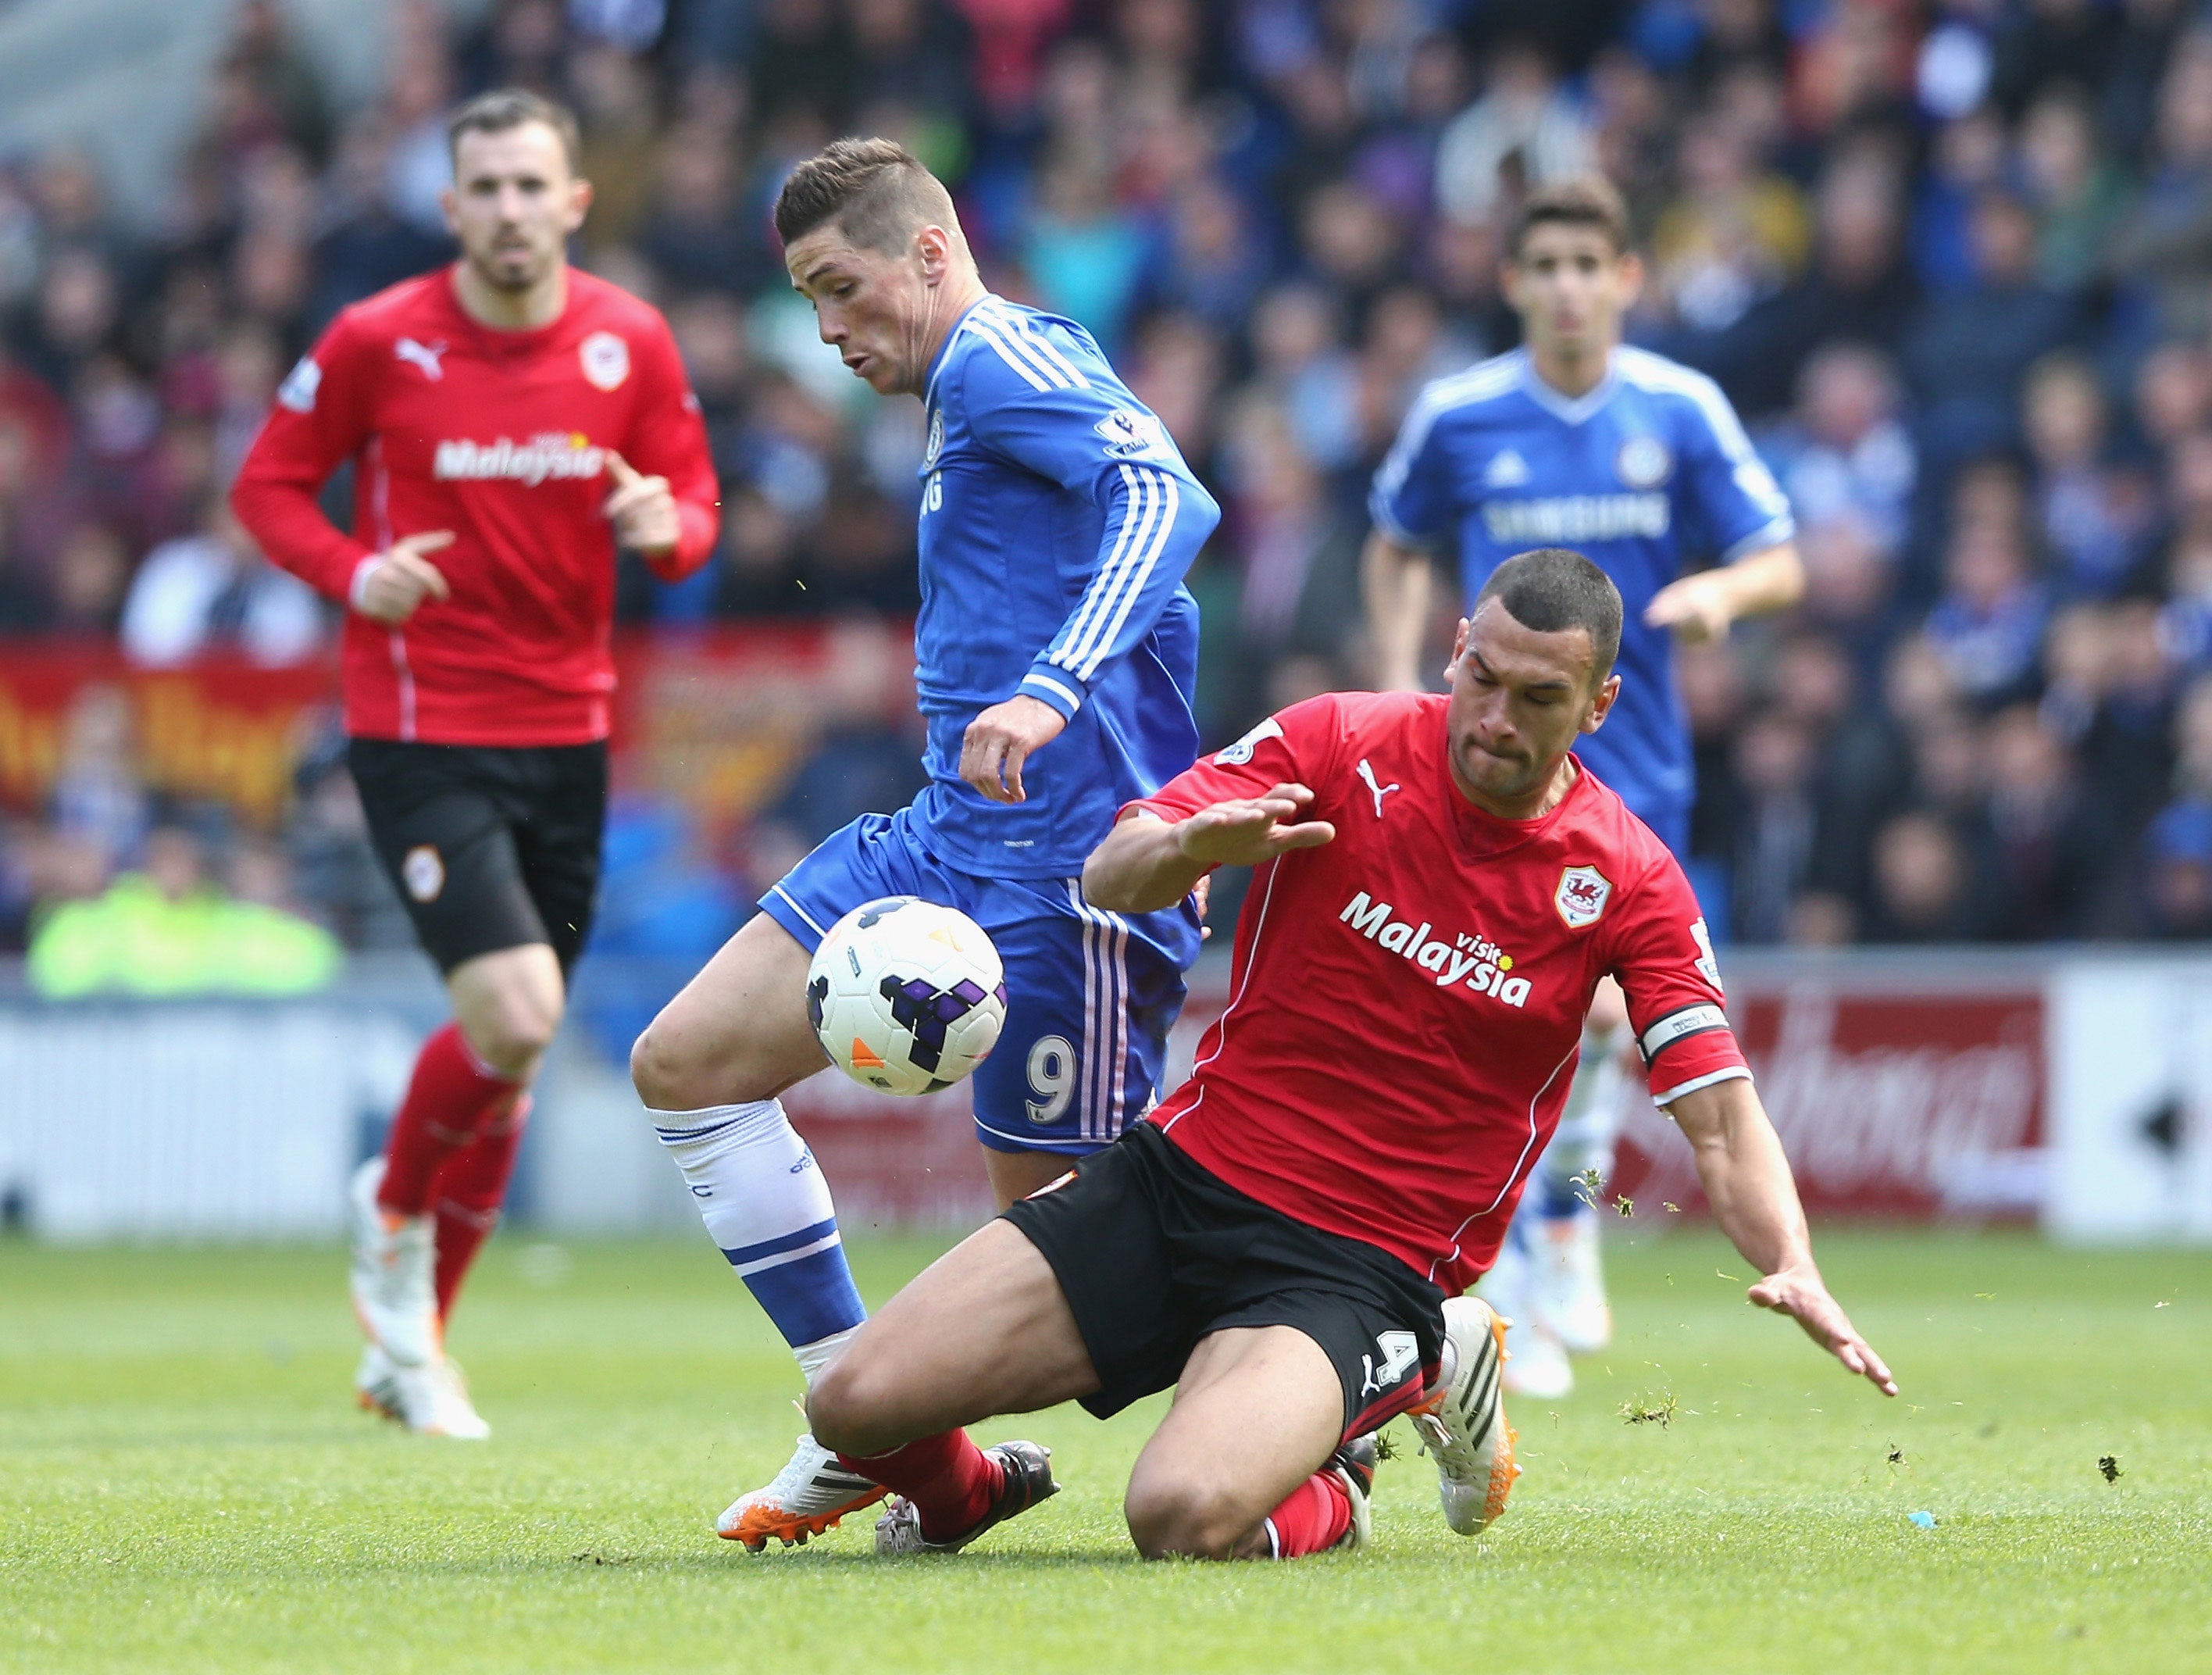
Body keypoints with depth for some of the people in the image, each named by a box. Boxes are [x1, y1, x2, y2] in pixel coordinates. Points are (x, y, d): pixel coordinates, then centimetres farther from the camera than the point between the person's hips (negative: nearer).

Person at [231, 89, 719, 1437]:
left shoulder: (632, 342, 1)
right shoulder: (378, 341, -7)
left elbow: (694, 506, 9)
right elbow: (268, 484, 2)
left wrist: (668, 524, -16)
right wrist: (354, 571, -18)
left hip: (568, 731, 4)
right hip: (419, 730, -4)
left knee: (518, 1051, 9)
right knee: (515, 1016, -20)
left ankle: (413, 1349, 24)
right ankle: (395, 1212, 11)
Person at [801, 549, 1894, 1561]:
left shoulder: (1627, 883, -5)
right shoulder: (1342, 744, -4)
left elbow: (1721, 1115, -7)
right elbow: (1109, 877, -8)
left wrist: (1792, 1271, -26)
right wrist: (1194, 846, -32)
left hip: (1364, 1262, -2)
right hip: (1183, 1178, 2)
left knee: (1187, 1521, -32)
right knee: (857, 1403, -11)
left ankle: (1323, 1498, 5)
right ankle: (965, 1499, 25)